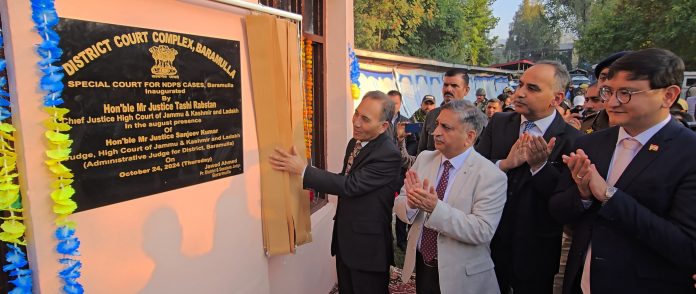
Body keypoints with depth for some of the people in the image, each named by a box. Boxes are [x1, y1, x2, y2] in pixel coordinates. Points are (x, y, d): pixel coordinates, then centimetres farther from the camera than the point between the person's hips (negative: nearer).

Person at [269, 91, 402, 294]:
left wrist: (302, 169, -26)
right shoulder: (355, 142, 4)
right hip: (344, 239, 8)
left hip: (367, 246, -8)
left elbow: (350, 185, -28)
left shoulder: (388, 155, -24)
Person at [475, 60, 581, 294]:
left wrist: (540, 165, -26)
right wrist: (505, 163, -23)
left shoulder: (572, 140, -12)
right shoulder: (498, 123, -2)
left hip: (536, 255, -2)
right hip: (490, 243, 3)